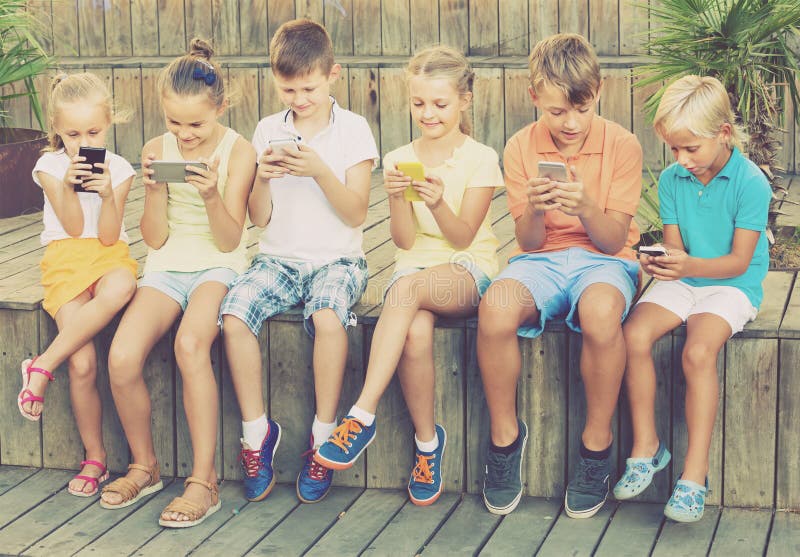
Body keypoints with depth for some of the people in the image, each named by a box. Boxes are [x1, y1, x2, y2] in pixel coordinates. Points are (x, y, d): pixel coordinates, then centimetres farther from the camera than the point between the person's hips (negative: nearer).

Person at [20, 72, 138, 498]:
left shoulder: (118, 169, 4)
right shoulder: (50, 166, 3)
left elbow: (107, 236, -2)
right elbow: (74, 228, -2)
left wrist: (107, 195, -17)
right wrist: (67, 187, -17)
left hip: (108, 255, 1)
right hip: (65, 258, -1)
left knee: (121, 287, -41)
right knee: (82, 363, -21)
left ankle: (43, 365, -28)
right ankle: (95, 457, -3)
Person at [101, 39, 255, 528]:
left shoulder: (239, 151, -4)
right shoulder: (157, 150, 3)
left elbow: (229, 240, -7)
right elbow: (155, 238, 2)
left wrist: (211, 195, -24)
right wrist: (154, 189, -15)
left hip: (219, 266, -3)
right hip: (167, 267, 3)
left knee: (190, 344, -35)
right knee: (122, 359, -24)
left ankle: (204, 481, -25)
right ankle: (145, 465, 3)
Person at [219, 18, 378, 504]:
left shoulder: (352, 128, 1)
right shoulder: (269, 130, 9)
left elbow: (356, 214, -5)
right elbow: (259, 218, 7)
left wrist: (320, 171, -20)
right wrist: (264, 179, -13)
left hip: (336, 258, -3)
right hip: (278, 258, 3)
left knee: (328, 317, -35)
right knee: (235, 315, -26)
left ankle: (323, 436, -17)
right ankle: (257, 431, -11)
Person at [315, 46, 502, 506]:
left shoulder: (481, 159, 1)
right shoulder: (400, 160, 9)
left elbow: (462, 238, -6)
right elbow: (405, 240, 1)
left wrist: (438, 203, -25)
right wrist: (397, 197, -18)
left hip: (469, 273, -3)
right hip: (416, 267, 3)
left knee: (409, 286, -38)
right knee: (415, 333, -34)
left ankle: (363, 417, -38)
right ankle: (427, 439, -13)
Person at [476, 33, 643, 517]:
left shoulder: (621, 145, -4)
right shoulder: (521, 147, 0)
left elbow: (614, 240, -6)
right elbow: (529, 241, 0)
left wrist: (587, 209, -27)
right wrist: (534, 209, -23)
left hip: (603, 260, -1)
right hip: (541, 260, 2)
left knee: (600, 311, -39)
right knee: (494, 309, -34)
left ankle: (598, 440, -17)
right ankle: (505, 432, -11)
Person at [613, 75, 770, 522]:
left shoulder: (751, 182, -13)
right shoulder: (672, 179, 3)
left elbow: (739, 261, -15)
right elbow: (676, 245, 5)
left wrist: (690, 266, -31)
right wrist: (662, 260, -20)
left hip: (732, 286, -5)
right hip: (682, 281, 5)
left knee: (699, 350, -32)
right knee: (634, 333, -24)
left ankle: (696, 473, -25)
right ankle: (646, 447, -9)